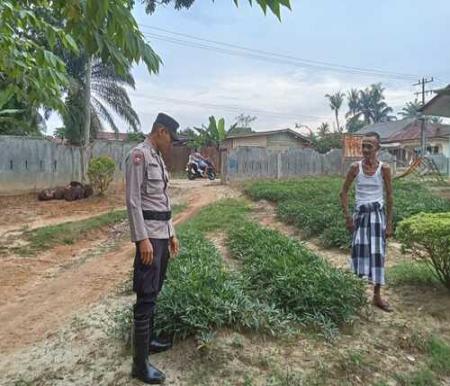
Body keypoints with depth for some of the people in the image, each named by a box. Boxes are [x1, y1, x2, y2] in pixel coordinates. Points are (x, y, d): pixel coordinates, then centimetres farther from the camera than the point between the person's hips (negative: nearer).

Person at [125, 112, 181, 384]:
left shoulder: (158, 158, 16)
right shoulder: (139, 154, -11)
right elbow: (133, 200, -18)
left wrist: (171, 234, 19)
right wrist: (143, 239, -22)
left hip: (163, 233, 9)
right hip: (149, 234, -9)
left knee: (155, 292, 18)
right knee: (146, 296, -5)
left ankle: (149, 339, 33)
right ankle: (141, 364, 4)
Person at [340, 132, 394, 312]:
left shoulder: (384, 168, -5)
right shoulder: (355, 167, -4)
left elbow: (390, 196, 0)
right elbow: (344, 192, 3)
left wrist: (389, 223, -1)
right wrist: (347, 216, -4)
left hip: (377, 213, 0)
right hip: (360, 213, 0)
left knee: (378, 253, 2)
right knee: (360, 250, 2)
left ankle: (377, 296, 15)